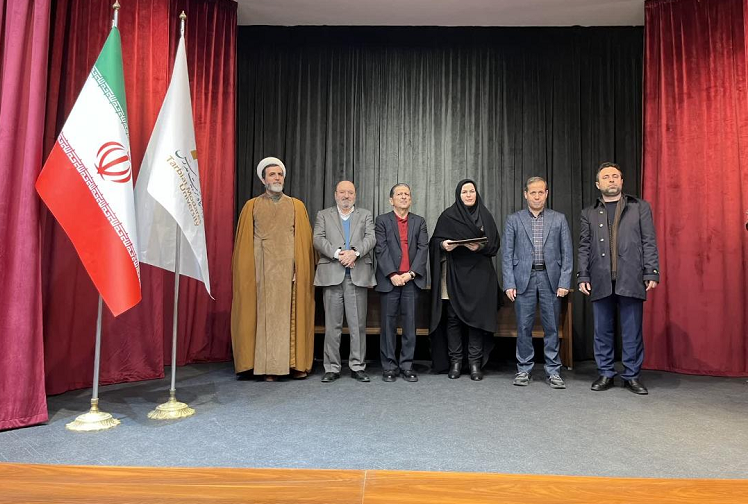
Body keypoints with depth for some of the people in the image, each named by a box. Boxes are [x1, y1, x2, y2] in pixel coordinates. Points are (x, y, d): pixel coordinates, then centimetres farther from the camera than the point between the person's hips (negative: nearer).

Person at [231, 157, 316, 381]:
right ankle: (268, 366, 5)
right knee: (265, 315, -1)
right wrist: (247, 272, -2)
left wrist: (300, 269, -4)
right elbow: (244, 243, 7)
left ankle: (295, 363, 9)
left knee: (291, 315, 1)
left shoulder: (297, 206, 11)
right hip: (262, 270, 0)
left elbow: (305, 242, 6)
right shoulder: (252, 206, 9)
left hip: (289, 269, 1)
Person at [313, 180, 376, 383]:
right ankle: (332, 367, 10)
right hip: (332, 275, 0)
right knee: (332, 325, 2)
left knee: (358, 324, 2)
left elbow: (371, 238, 2)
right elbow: (318, 239, 1)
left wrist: (355, 252, -15)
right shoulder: (323, 215, 15)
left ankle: (357, 366, 11)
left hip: (358, 275, 1)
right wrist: (337, 253, -13)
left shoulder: (365, 215, 17)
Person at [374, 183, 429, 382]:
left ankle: (407, 366, 11)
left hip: (412, 279, 2)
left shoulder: (419, 221, 13)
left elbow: (423, 248, 3)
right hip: (389, 279, -1)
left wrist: (411, 273, -9)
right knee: (388, 323, 2)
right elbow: (381, 249, -2)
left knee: (410, 324, 3)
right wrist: (392, 274, -12)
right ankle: (389, 366, 10)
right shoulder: (382, 220, 7)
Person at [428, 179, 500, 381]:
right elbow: (435, 241, 6)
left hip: (479, 274, 1)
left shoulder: (486, 216, 10)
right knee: (453, 318, 0)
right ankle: (455, 361, 10)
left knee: (477, 317, -1)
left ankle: (475, 363, 8)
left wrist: (481, 246, -13)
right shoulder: (448, 216, 6)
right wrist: (443, 245, -15)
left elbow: (495, 244, 6)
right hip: (454, 274, -1)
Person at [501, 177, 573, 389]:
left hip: (551, 278, 0)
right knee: (524, 327, 4)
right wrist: (509, 283, -5)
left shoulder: (559, 219, 8)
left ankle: (553, 371, 15)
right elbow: (507, 254, 3)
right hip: (524, 278, 0)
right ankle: (524, 369, 16)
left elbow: (567, 253, 5)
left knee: (552, 327, 5)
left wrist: (564, 282, -4)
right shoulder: (514, 219, 6)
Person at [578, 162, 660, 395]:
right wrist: (583, 276, 2)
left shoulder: (640, 207, 10)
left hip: (631, 280, -1)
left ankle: (632, 375, 15)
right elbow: (584, 247, 10)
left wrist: (651, 273, -4)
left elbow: (649, 242, 5)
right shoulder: (589, 213, 14)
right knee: (603, 330, 6)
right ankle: (605, 374, 17)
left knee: (632, 331, 4)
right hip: (600, 280, 1)